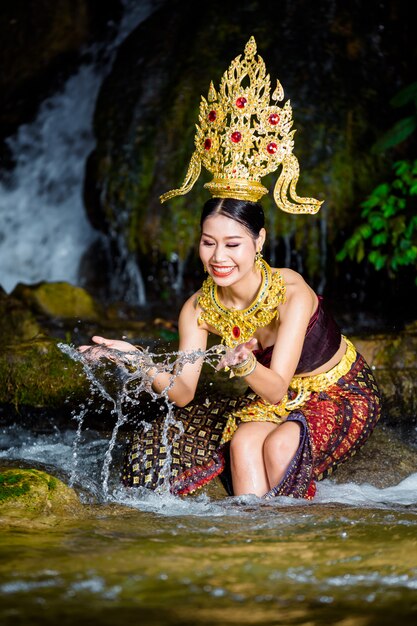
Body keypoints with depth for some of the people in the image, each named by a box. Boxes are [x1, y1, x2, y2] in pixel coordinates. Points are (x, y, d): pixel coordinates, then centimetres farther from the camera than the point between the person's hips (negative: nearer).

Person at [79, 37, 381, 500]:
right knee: (243, 441, -26)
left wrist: (245, 365, -56)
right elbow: (182, 393, -18)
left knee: (278, 444, -32)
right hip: (276, 399, 5)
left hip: (342, 394, -5)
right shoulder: (198, 308, -14)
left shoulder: (292, 294, -28)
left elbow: (276, 390, -34)